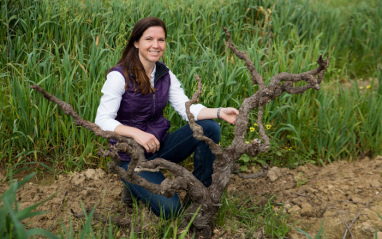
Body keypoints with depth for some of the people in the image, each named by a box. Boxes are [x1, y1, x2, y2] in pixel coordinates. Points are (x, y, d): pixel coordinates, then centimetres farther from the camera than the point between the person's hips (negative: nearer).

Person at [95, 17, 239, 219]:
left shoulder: (165, 75, 3)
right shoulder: (119, 76, -16)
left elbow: (187, 108, -5)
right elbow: (102, 121, -19)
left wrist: (219, 112, -22)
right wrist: (136, 133, -34)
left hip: (161, 145, 6)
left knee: (210, 127, -15)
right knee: (170, 209, -22)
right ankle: (135, 186, 9)